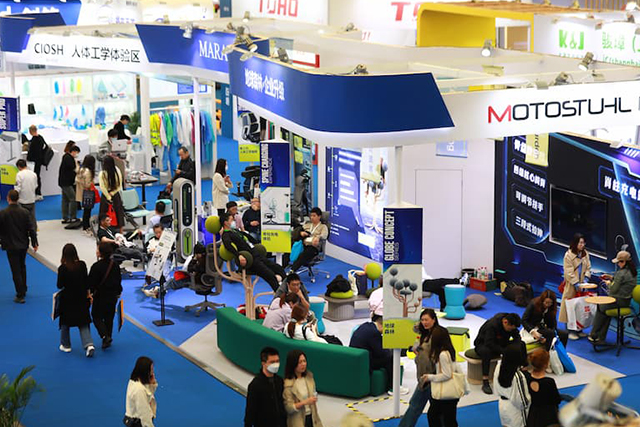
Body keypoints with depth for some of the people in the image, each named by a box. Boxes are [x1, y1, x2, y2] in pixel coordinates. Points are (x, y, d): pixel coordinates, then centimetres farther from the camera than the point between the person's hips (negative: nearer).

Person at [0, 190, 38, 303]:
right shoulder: (25, 212, -8)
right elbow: (31, 229, -4)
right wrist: (34, 243, 5)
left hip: (11, 246, -3)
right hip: (23, 244, 3)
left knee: (16, 270, 2)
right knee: (22, 267, 22)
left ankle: (20, 296, 3)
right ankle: (23, 290, 33)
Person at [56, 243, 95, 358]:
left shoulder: (62, 268, -18)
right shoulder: (82, 265, -9)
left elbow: (59, 285, -11)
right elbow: (86, 280, 1)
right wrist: (87, 293, 15)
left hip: (67, 299, -3)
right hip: (81, 297, 3)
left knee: (65, 322, 18)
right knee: (83, 322, 9)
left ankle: (66, 345, 29)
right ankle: (89, 344, -9)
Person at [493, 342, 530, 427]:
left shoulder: (499, 365, -12)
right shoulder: (518, 376, -33)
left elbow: (496, 389, 2)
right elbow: (523, 401, -22)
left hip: (502, 405, 7)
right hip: (515, 410, -7)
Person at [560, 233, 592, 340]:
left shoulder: (585, 254, 6)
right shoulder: (568, 255, -11)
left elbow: (588, 267, 9)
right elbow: (569, 272, -14)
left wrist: (586, 278, -8)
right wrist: (576, 283, -18)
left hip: (581, 284, 6)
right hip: (571, 286, -6)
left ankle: (579, 329, 17)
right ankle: (570, 331, 2)